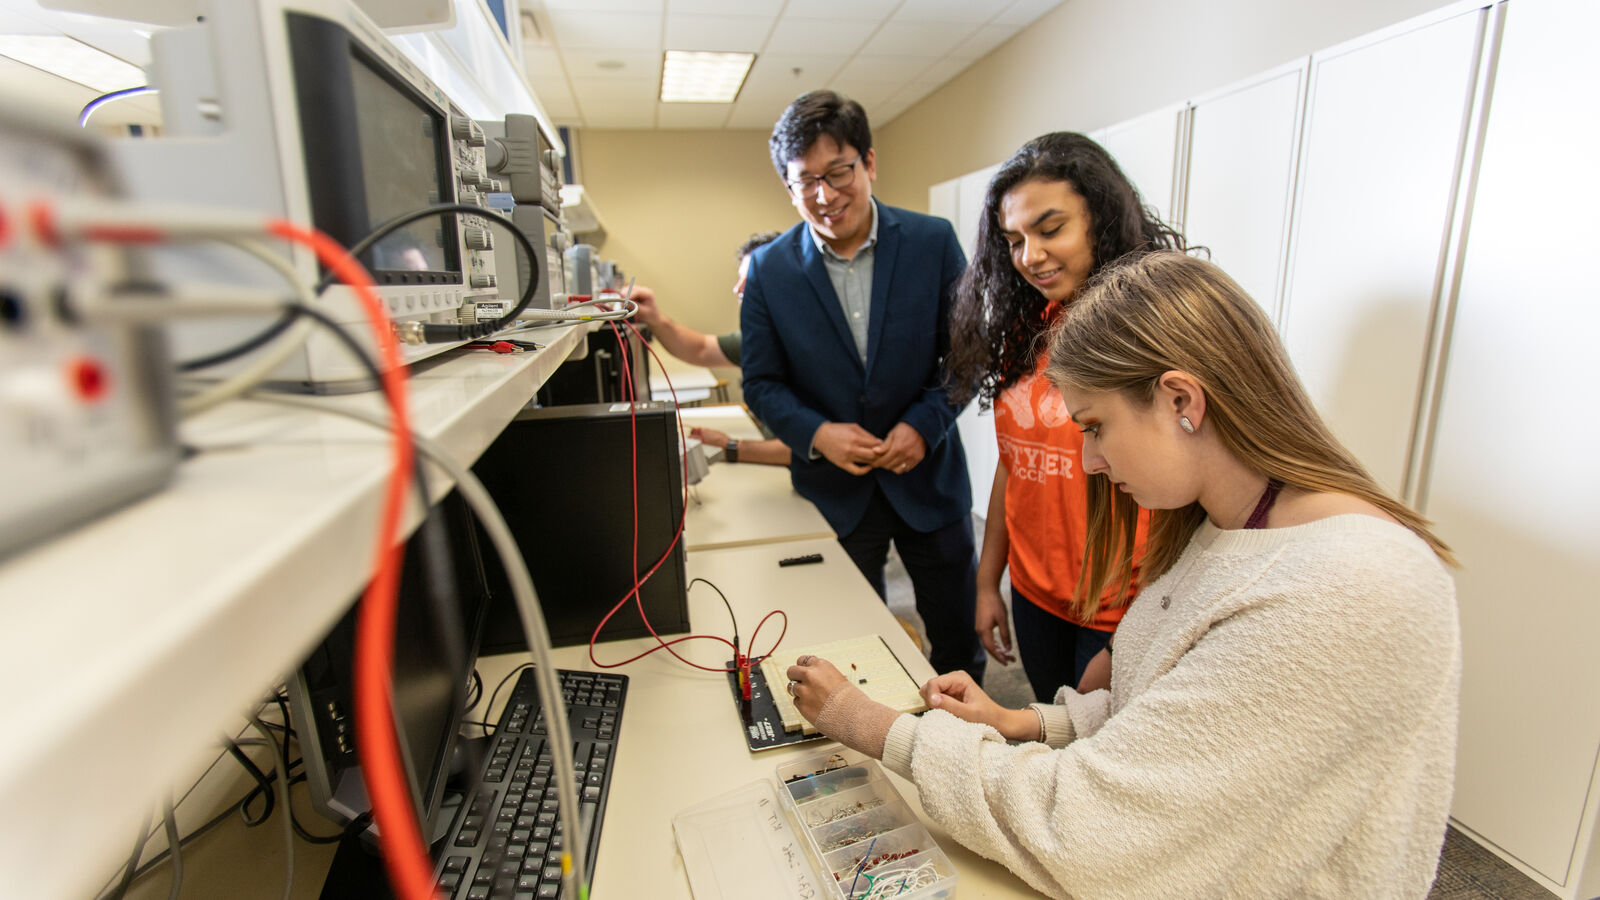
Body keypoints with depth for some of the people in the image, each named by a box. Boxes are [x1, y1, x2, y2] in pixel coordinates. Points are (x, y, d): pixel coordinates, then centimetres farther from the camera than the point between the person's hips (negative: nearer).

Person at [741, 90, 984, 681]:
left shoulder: (933, 242, -6)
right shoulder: (769, 270, -5)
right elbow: (761, 383, -1)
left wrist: (925, 423, -16)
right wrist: (817, 433, -18)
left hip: (927, 476, 1)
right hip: (834, 489, 0)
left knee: (959, 646, 17)